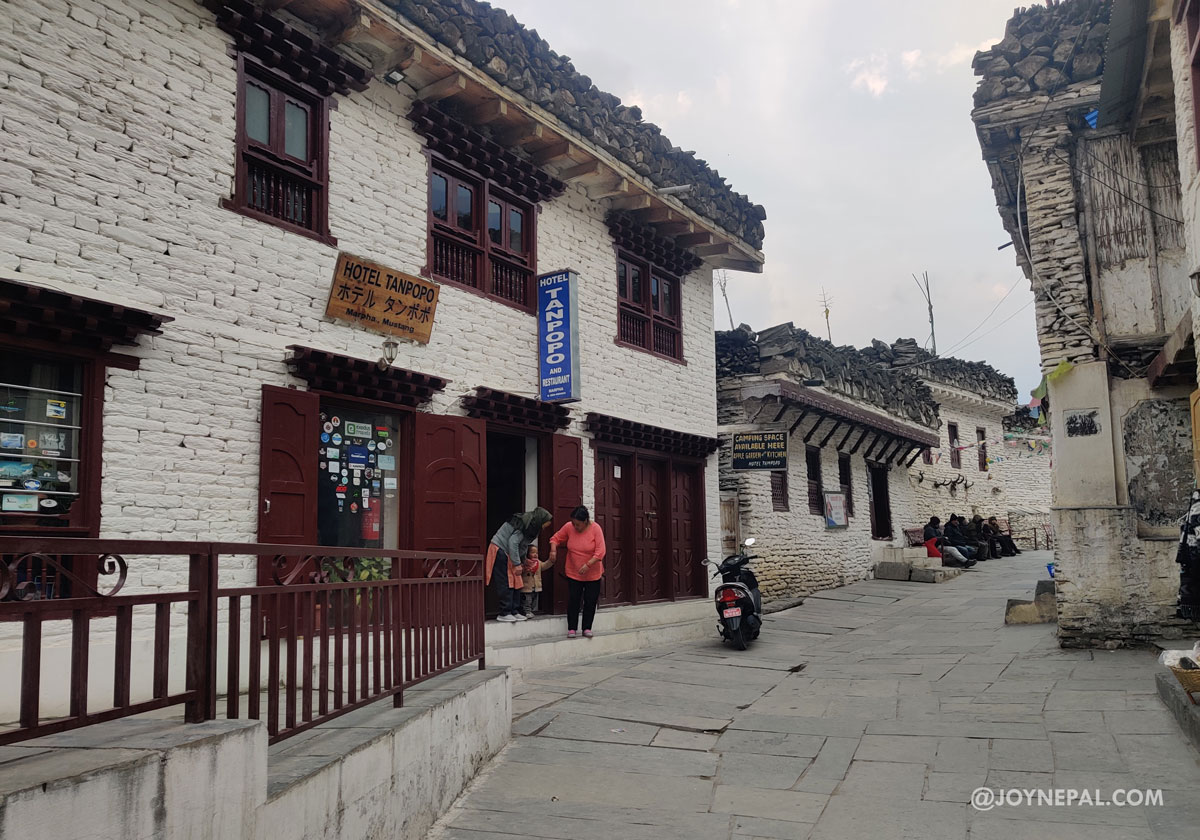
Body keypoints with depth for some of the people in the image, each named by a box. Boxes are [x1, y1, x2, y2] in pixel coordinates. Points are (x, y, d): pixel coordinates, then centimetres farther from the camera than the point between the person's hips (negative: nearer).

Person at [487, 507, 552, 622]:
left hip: (509, 553, 10)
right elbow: (512, 542, -25)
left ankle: (514, 612, 10)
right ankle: (504, 613, -7)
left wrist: (522, 562, 15)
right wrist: (517, 564, -22)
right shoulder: (523, 524, -22)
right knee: (506, 584, -10)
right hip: (500, 551, -10)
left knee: (516, 583, 7)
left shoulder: (531, 526, 8)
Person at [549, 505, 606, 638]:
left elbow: (600, 551, -19)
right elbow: (556, 538, 5)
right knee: (573, 600, 0)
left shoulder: (595, 529, -16)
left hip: (592, 574, -1)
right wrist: (553, 549, -15)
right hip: (573, 572, 1)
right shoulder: (568, 527, -9)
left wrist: (588, 565, -26)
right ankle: (571, 629, 10)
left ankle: (587, 628, 16)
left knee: (590, 601, 3)